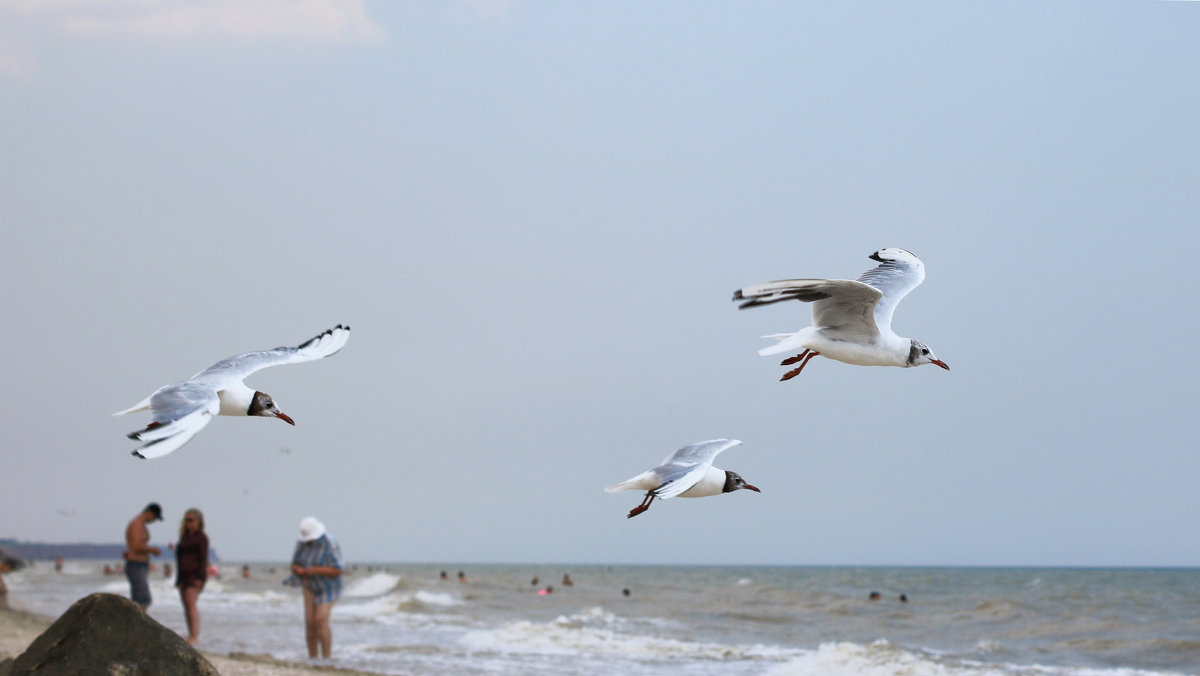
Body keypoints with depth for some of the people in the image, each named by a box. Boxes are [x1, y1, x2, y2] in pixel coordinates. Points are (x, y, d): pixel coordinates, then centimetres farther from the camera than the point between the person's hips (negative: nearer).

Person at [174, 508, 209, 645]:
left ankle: (195, 636, -20)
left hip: (195, 575, -8)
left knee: (191, 604, -17)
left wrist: (200, 578, -19)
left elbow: (203, 558, -12)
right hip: (184, 575, 8)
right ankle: (191, 635, 8)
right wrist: (179, 578, 17)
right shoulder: (184, 537, 17)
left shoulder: (201, 537, -6)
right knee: (187, 606, 6)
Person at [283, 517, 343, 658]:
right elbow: (295, 566, -1)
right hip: (310, 587, 5)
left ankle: (326, 658, -12)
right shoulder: (302, 544, -7)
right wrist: (298, 570, -26)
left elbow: (337, 571, -26)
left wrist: (316, 570, -37)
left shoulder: (330, 545, -25)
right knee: (310, 623, -5)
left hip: (328, 587, -5)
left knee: (321, 621, -20)